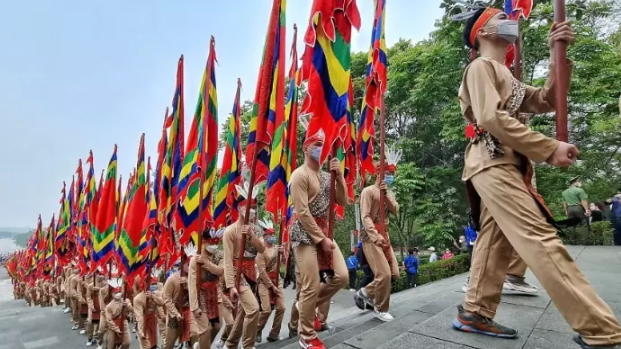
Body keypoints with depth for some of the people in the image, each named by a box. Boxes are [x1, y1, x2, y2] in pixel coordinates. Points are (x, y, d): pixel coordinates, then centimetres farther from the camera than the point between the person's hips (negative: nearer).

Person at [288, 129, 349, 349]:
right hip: (305, 233, -8)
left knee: (341, 276, 5)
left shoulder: (326, 175, 13)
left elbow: (343, 202, 9)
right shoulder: (300, 175, -11)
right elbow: (302, 212, -17)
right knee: (311, 286, -4)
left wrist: (339, 176, -4)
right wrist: (321, 239, -16)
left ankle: (309, 305, 28)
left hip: (324, 230, 8)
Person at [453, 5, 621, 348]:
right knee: (541, 239, -14)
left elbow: (544, 102, 19)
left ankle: (475, 313, 14)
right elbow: (492, 118, -17)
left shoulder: (504, 76, 29)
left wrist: (558, 57, 9)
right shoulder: (481, 67, -1)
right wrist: (550, 149, -16)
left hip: (505, 165, 10)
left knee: (494, 241, 7)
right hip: (493, 162, -10)